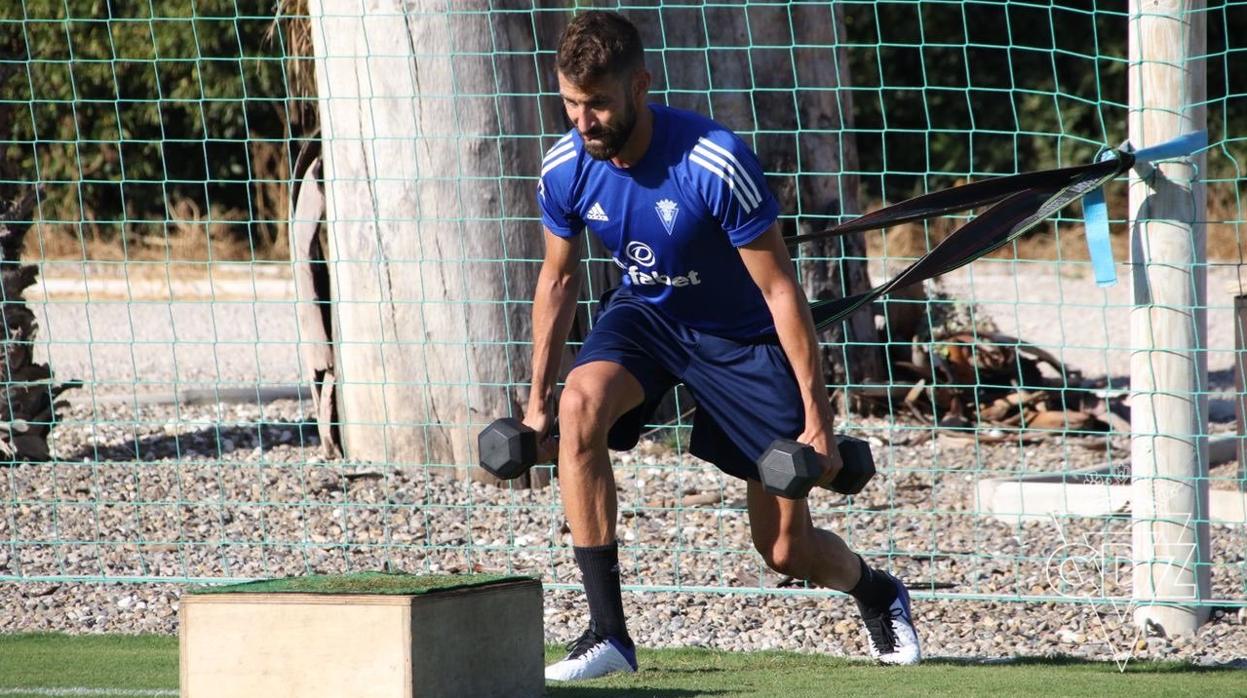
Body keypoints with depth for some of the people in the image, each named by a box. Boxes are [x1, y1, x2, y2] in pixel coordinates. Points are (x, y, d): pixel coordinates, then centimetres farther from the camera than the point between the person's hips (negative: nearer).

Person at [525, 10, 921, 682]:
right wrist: (537, 399, 6)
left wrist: (817, 419, -23)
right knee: (580, 405, -32)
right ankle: (606, 632, -26)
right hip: (646, 312, 4)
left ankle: (878, 593, 41)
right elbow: (557, 280, 3)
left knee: (787, 551, 2)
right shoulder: (564, 170, -17)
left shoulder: (715, 165, -32)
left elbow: (780, 291, -24)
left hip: (742, 335, -3)